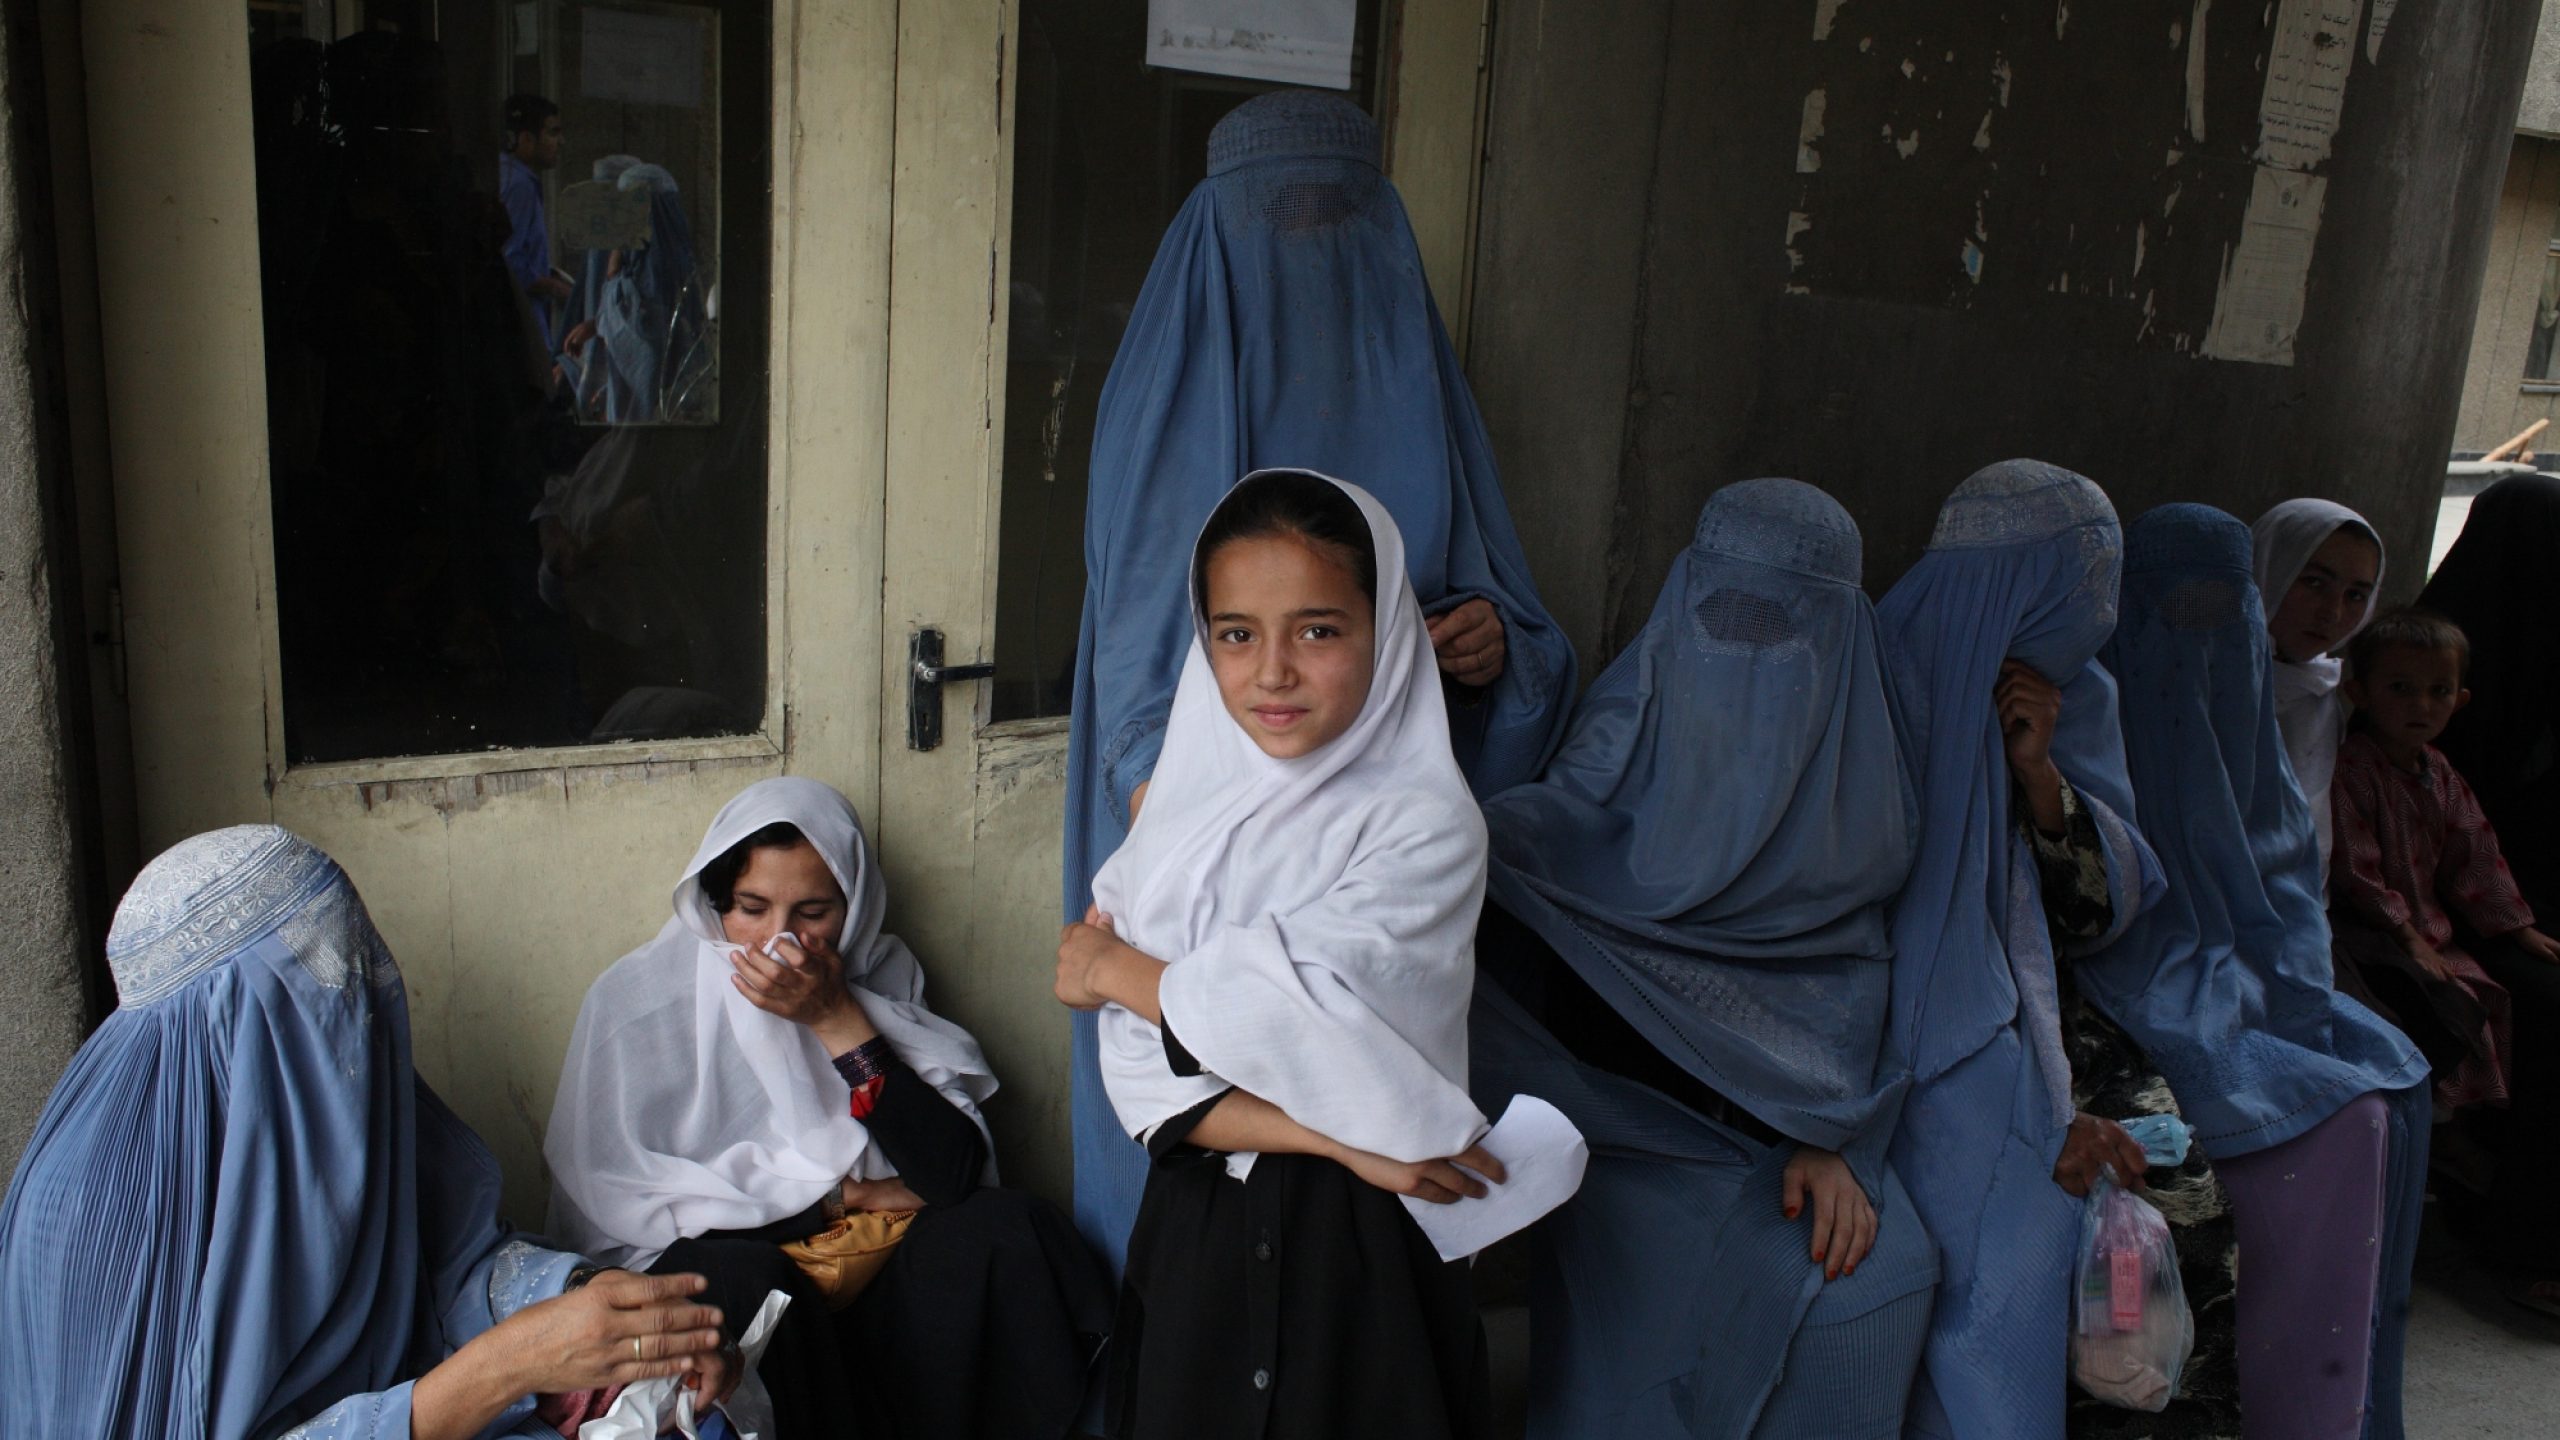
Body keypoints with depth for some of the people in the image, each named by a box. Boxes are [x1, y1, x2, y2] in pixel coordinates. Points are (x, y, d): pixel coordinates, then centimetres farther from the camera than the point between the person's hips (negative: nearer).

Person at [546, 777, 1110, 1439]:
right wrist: (833, 1193, -8)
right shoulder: (637, 997, -1)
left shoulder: (884, 976, 4)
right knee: (744, 1283, -35)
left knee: (1005, 1226, -24)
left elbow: (954, 1174, -6)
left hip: (880, 1267, 3)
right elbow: (612, 1197, -9)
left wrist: (837, 1020, -15)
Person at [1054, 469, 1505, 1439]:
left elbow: (1292, 1014, -22)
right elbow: (1143, 1081, -6)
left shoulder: (1425, 823, -12)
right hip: (1197, 1235, 3)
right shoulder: (1185, 817, 0)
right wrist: (1333, 1136, -19)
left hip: (1363, 1249, -3)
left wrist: (1118, 972, -7)